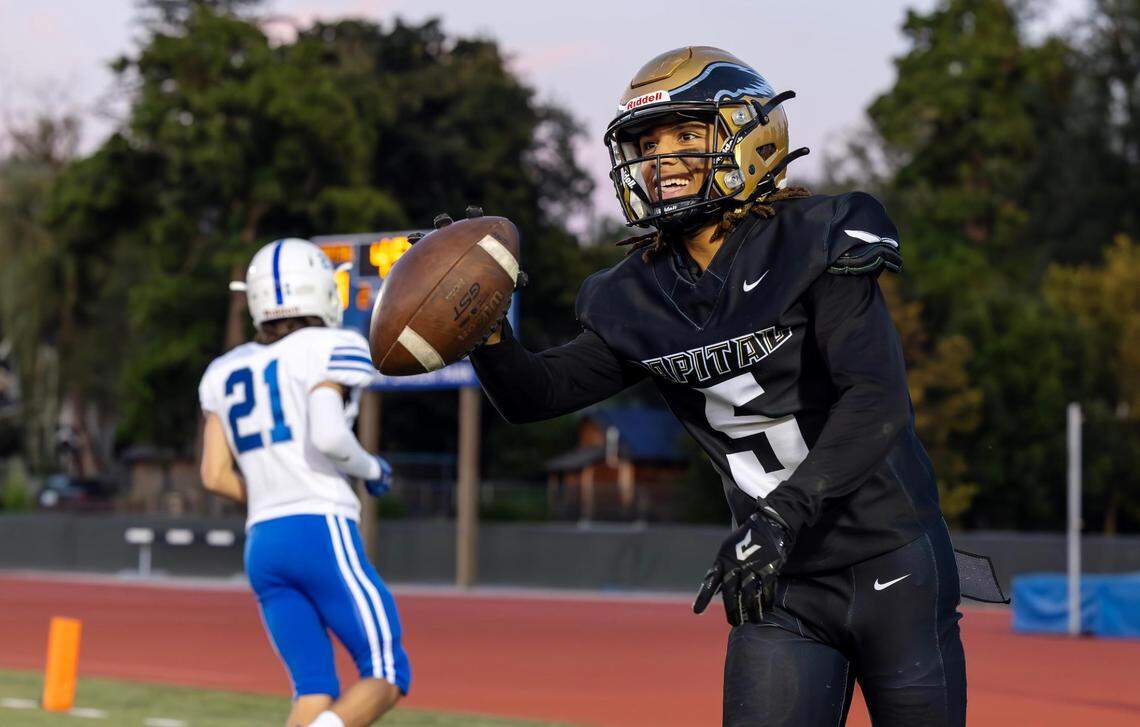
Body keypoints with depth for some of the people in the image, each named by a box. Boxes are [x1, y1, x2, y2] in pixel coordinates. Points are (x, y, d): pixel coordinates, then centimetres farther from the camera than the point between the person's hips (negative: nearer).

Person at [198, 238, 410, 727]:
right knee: (387, 678, 1)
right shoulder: (329, 350, -3)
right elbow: (328, 435, -19)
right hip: (325, 538, -6)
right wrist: (371, 468, 1)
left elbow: (215, 476, 11)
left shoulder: (226, 372, 16)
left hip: (263, 546, 6)